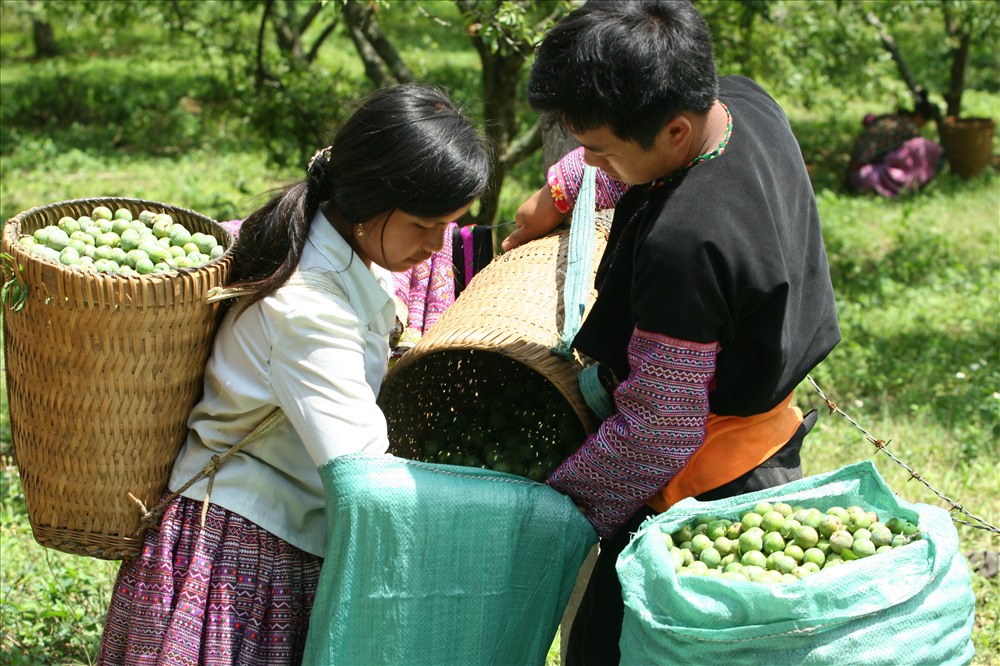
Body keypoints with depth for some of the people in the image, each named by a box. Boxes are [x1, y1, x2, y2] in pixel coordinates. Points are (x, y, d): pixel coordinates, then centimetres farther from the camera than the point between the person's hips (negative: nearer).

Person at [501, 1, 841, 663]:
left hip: (699, 496, -10)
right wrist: (559, 191, 23)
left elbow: (657, 432, -26)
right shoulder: (743, 101, -8)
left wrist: (559, 504, -13)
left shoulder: (680, 245, -34)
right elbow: (643, 136, 20)